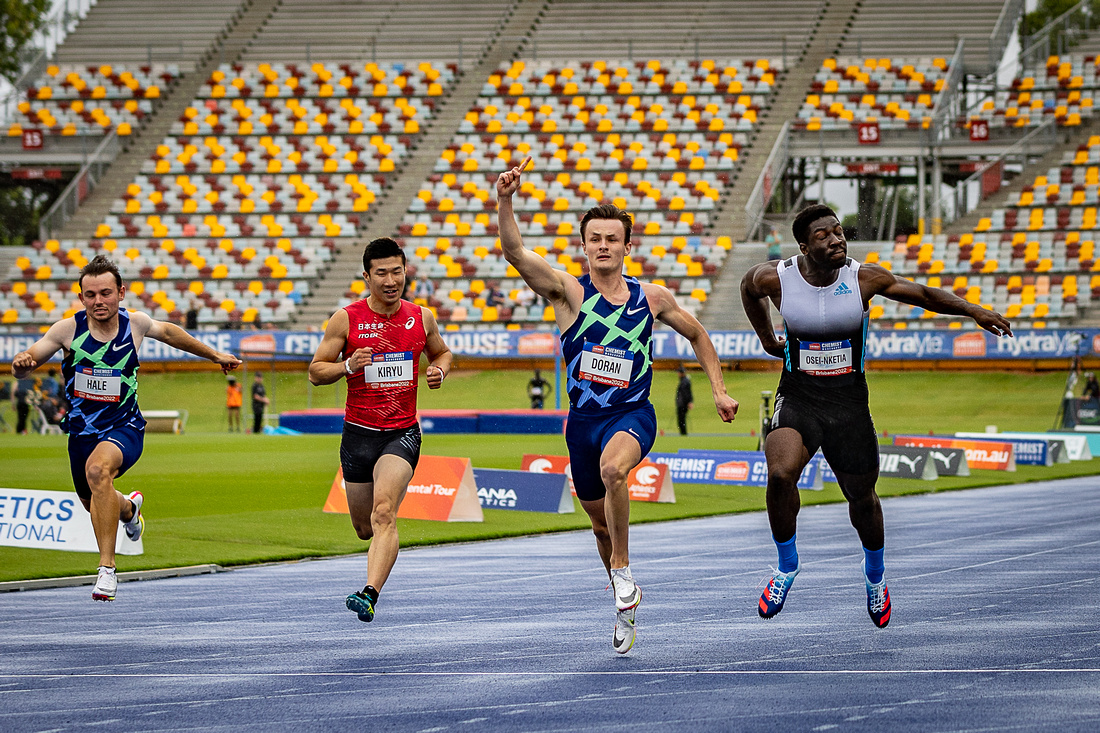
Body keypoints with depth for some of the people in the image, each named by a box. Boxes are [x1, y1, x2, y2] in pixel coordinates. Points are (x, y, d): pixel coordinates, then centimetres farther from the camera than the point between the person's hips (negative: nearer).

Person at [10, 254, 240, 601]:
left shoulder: (135, 323, -8)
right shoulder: (68, 329, -12)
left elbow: (168, 332, 15)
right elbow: (23, 369, -10)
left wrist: (214, 355, 27)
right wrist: (21, 362, -36)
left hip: (124, 426, -3)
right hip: (83, 427, 3)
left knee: (98, 469, -34)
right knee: (93, 504, 20)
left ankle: (107, 569, -33)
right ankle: (128, 507, 61)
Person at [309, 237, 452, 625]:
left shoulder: (421, 318, 3)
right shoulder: (346, 319, -4)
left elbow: (441, 352, 22)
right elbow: (316, 371, 0)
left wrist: (439, 370, -1)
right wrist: (348, 365, -19)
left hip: (403, 433, -1)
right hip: (359, 434, 1)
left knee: (384, 512, -23)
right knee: (364, 528, 12)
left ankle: (369, 594, -33)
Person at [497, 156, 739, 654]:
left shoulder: (652, 298, 2)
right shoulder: (568, 291, -4)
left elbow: (697, 335, 19)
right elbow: (515, 253, -19)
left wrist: (719, 390, 11)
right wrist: (505, 201, -35)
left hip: (633, 414, -2)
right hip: (583, 419, 2)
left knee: (612, 467, -35)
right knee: (601, 523, 13)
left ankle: (623, 571, -20)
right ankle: (625, 606, 36)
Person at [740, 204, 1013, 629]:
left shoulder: (863, 279, -9)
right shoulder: (776, 279, -10)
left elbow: (921, 295, 5)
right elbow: (748, 285, 15)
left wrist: (974, 311, -5)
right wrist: (766, 337, 21)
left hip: (848, 401, 1)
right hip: (798, 398, -1)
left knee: (862, 498, 12)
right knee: (780, 473, -28)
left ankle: (875, 575, 43)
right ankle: (787, 566, -3)